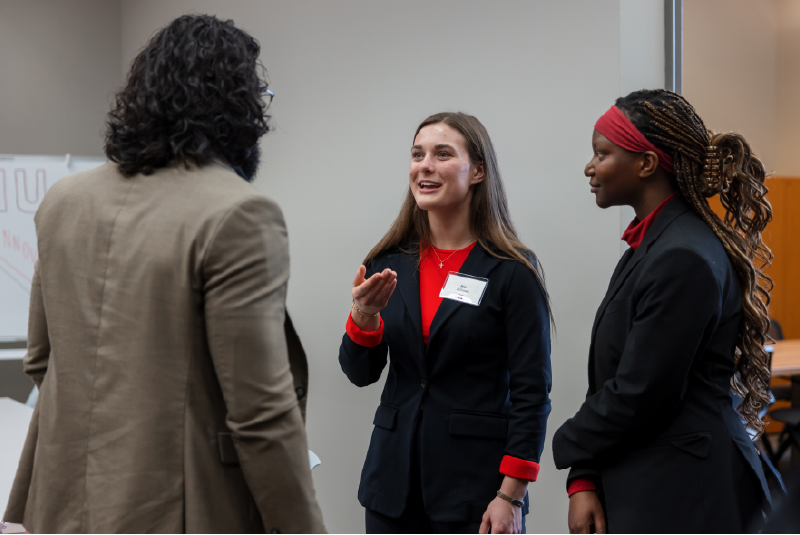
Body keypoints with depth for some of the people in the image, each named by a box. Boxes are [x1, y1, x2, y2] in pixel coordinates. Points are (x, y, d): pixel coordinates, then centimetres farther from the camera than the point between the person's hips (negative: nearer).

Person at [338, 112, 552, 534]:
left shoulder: (512, 271, -7)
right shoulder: (390, 264, 6)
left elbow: (531, 392, -8)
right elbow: (361, 373, 7)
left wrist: (511, 497, -12)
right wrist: (363, 315, -13)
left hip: (475, 481, -3)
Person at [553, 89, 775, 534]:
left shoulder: (683, 259, -19)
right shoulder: (653, 244, 11)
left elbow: (639, 396, -19)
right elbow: (613, 381, 10)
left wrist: (570, 446, -1)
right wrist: (584, 480, 3)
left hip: (682, 499, -9)